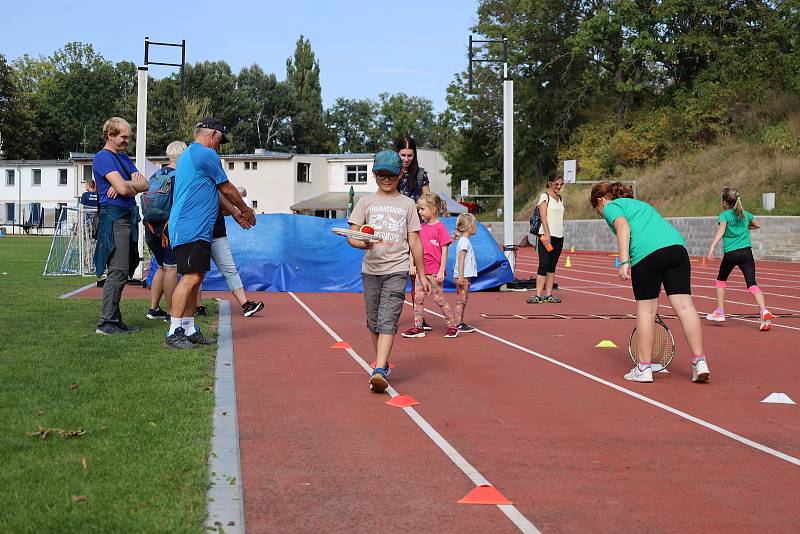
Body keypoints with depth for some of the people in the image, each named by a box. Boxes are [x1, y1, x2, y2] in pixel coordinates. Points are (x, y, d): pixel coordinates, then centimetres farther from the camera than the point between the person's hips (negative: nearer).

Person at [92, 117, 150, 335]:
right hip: (114, 217, -9)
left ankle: (115, 319, 15)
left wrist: (127, 185, -10)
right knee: (118, 271, -12)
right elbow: (123, 188, -18)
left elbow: (145, 185, 9)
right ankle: (106, 323, -10)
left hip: (128, 218, 9)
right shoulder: (103, 157, -7)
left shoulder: (124, 158, 21)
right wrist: (135, 184, 4)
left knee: (123, 271, 10)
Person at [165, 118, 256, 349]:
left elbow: (214, 192, 32)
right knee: (191, 277, -14)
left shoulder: (188, 154, 25)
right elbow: (227, 189, 1)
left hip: (198, 230, 11)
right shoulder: (206, 155, -8)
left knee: (195, 278, 11)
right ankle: (174, 332, -15)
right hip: (190, 228, -11)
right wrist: (246, 210, 17)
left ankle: (189, 330, 14)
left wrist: (235, 214, 35)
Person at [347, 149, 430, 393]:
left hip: (397, 269, -2)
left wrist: (422, 274, 10)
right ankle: (383, 363, 26)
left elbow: (414, 242, 11)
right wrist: (364, 243, -20)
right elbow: (352, 236, 2)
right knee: (373, 321, 9)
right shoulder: (366, 202, 9)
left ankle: (380, 372, -25)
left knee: (388, 320, -14)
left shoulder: (407, 204, 10)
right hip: (370, 269, 2)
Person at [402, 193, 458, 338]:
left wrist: (441, 271, -13)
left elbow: (444, 251, -10)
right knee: (418, 298, 3)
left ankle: (452, 326, 11)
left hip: (435, 271, -6)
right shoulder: (421, 228, 11)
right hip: (421, 270, 6)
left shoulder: (440, 227, -8)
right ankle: (418, 327, 8)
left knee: (439, 299, -1)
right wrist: (412, 265, 5)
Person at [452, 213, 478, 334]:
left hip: (466, 276, 10)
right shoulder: (464, 241, -14)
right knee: (461, 300, -7)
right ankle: (458, 325, -6)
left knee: (463, 300, 12)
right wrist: (461, 276, -25)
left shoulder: (465, 241, 17)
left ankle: (460, 323, 17)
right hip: (463, 276, -10)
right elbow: (461, 259, -20)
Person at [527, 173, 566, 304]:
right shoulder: (544, 196, -3)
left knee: (552, 266, 6)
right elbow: (543, 217, -11)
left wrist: (561, 233, 10)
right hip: (546, 236, -7)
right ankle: (538, 295, -14)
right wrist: (547, 235, -19)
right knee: (544, 265, -12)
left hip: (559, 236, 7)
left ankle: (548, 294, 7)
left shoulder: (560, 199, 18)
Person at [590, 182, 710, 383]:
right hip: (677, 244, 6)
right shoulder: (640, 204, 37)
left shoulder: (611, 206, 16)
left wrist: (624, 261, -12)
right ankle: (699, 362, -4)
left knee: (645, 310, 3)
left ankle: (644, 368, 8)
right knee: (685, 306, 1)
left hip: (646, 253, -6)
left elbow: (623, 226, -5)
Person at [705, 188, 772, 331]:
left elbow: (721, 230, -20)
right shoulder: (745, 214, 15)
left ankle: (720, 312, 25)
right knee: (752, 284, -8)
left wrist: (711, 248, -30)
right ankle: (764, 311, -30)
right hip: (746, 252, 3)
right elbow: (757, 225, 34)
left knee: (721, 279, 22)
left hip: (730, 253, -3)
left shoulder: (724, 215, 0)